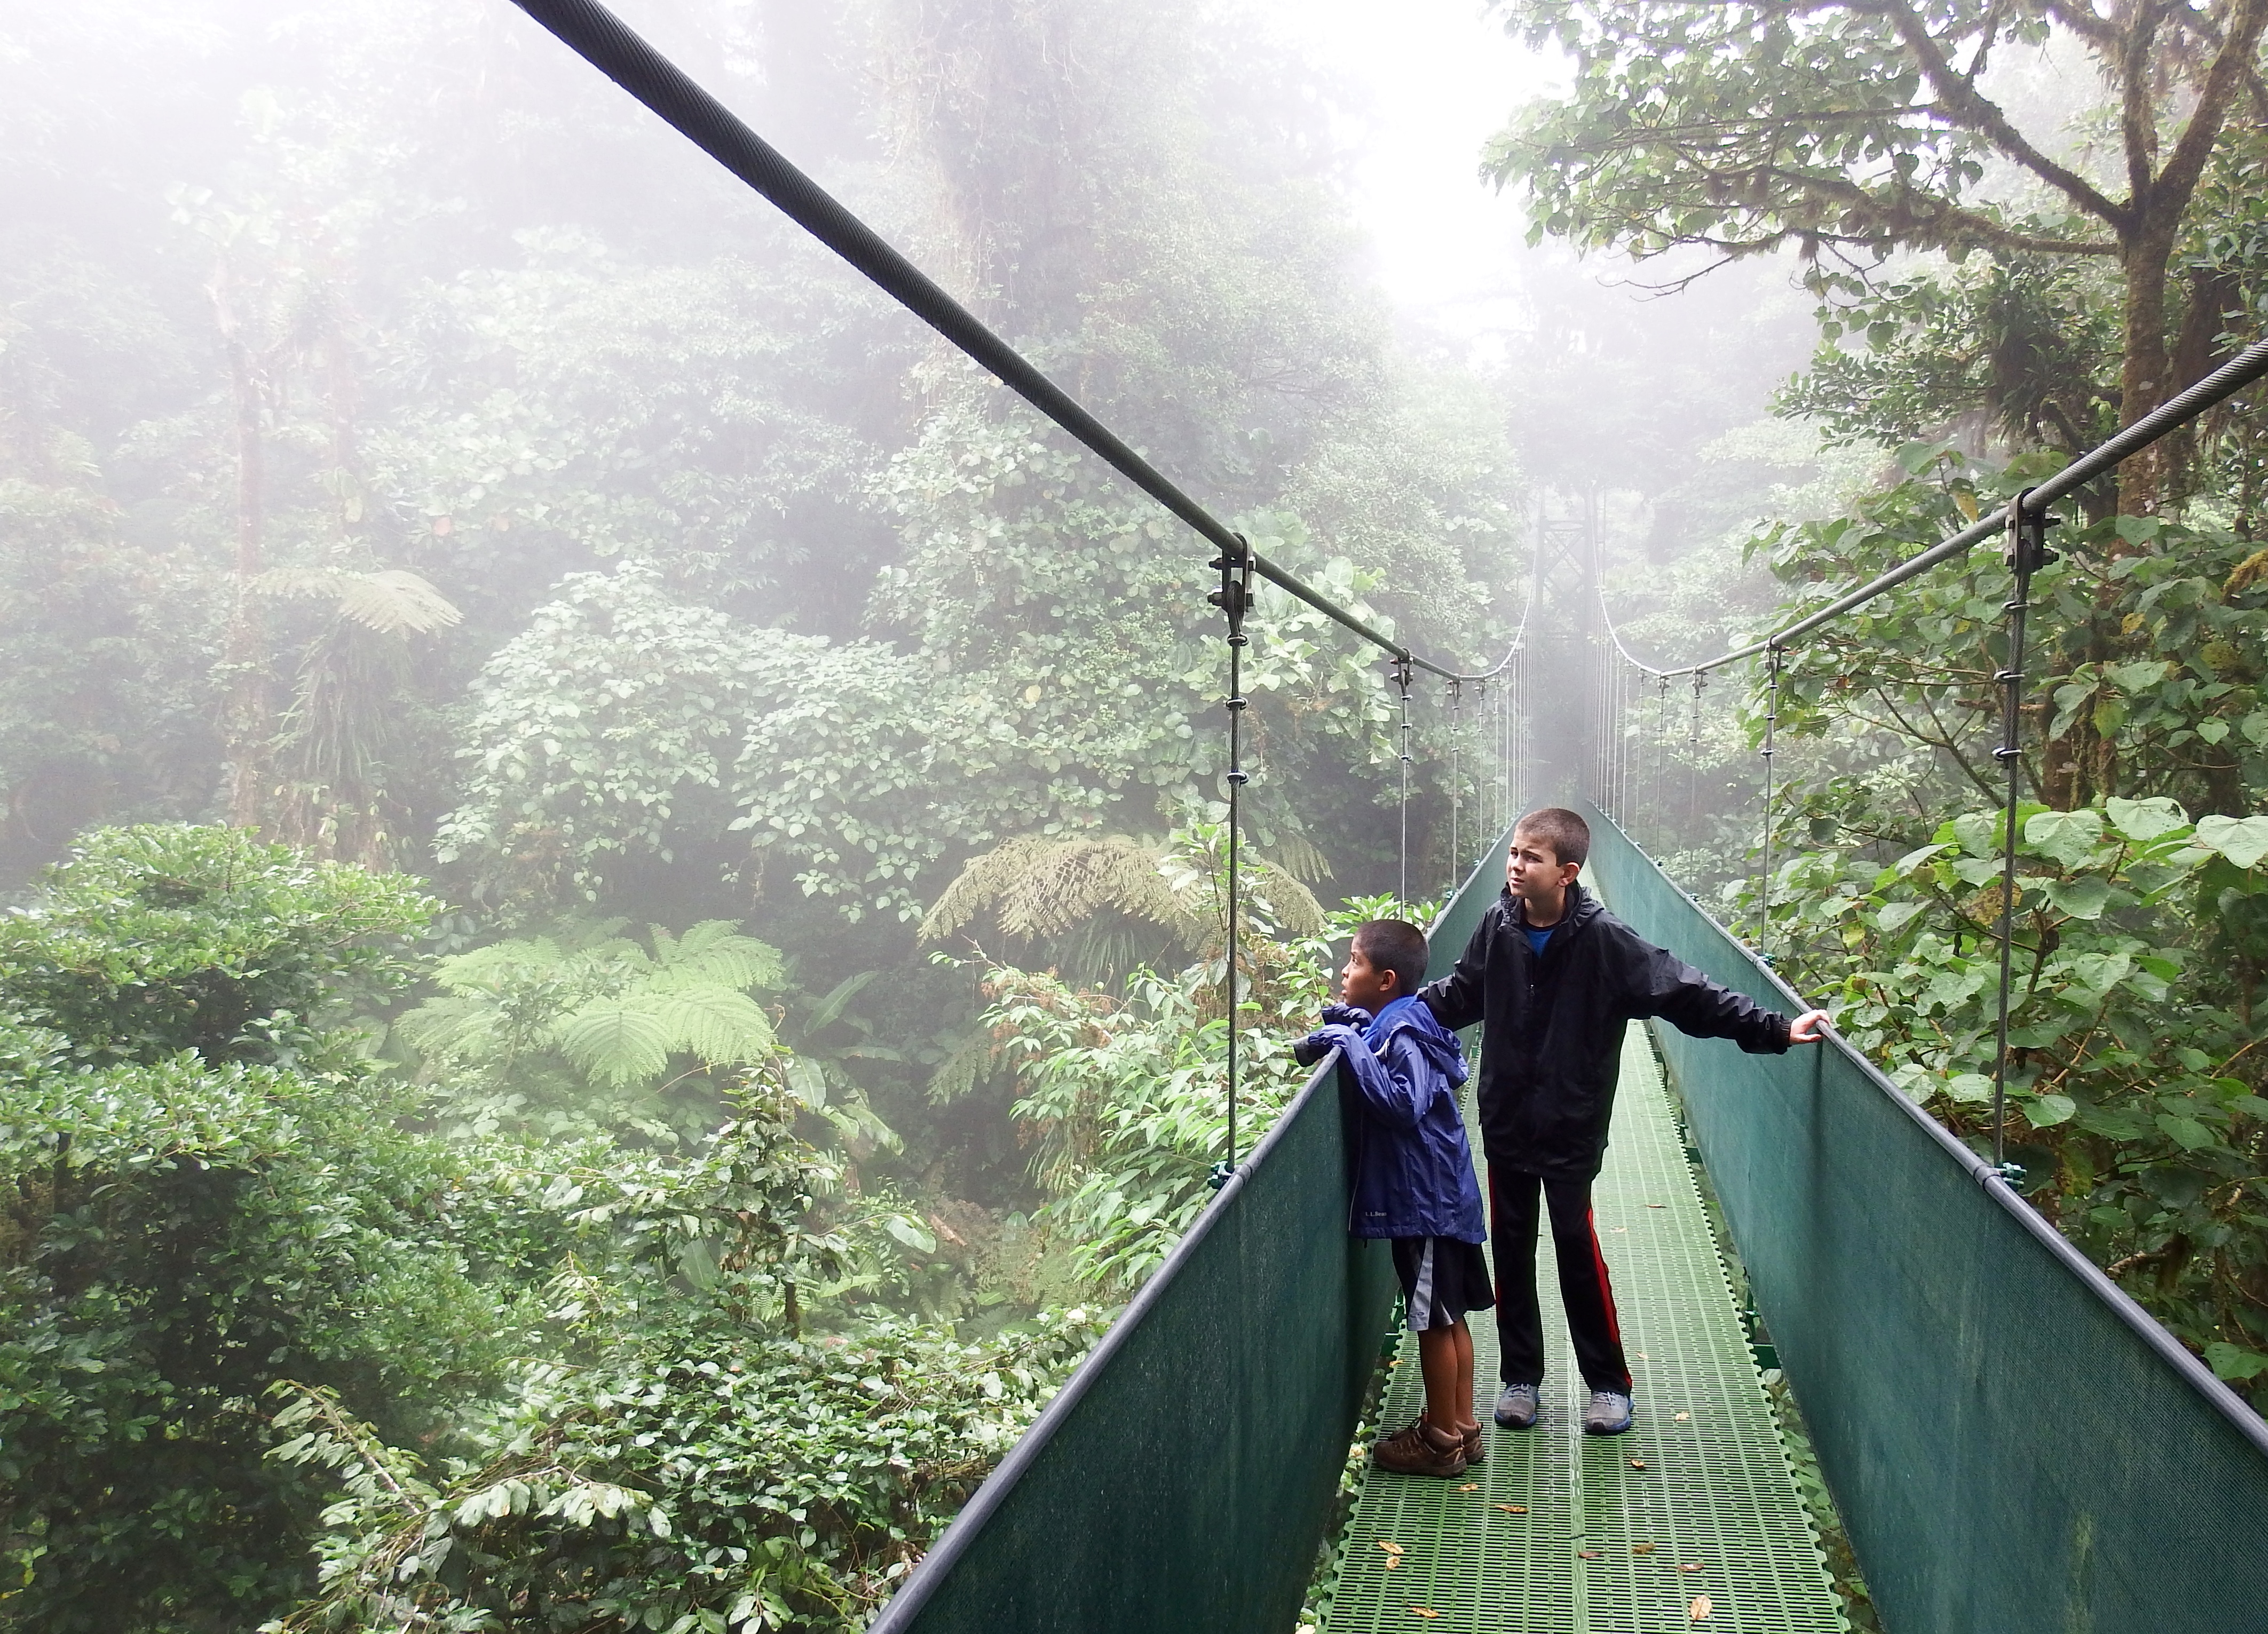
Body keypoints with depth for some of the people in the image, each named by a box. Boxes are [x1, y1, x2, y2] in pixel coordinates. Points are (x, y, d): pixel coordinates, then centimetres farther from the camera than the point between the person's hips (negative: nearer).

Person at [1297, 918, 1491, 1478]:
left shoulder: (1403, 1038, -21)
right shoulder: (1397, 1025, 7)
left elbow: (1402, 1104, -33)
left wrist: (1353, 1047, -27)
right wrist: (1338, 1030, 2)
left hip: (1425, 1200, -9)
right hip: (1445, 1193, 9)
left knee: (1434, 1320, 3)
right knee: (1449, 1316, 17)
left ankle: (1440, 1440, 16)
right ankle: (1462, 1426, 29)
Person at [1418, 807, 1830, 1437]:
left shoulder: (1603, 939, -15)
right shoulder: (1497, 926, -5)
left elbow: (1685, 992, -15)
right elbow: (1460, 994, 13)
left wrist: (1773, 1028, -20)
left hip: (1572, 1127, -3)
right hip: (1505, 1123, 4)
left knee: (1577, 1243, 1)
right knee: (1510, 1247, 11)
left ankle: (1608, 1383, 20)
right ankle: (1520, 1377, 26)